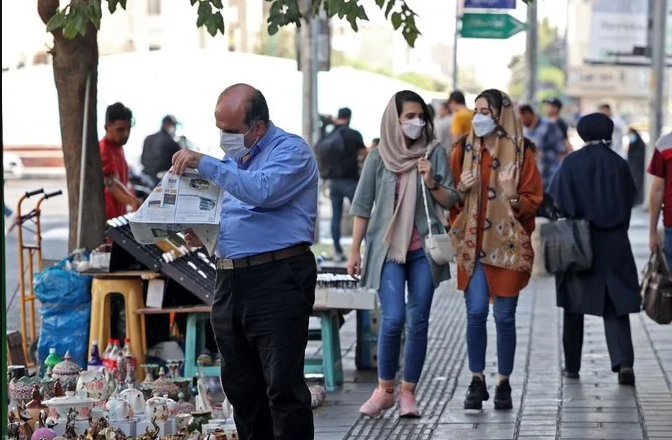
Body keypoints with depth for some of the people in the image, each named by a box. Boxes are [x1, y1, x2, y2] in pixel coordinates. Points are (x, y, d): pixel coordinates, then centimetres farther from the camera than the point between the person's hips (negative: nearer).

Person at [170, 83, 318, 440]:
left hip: (277, 280, -9)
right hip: (230, 280, 9)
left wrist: (205, 164, -20)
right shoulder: (233, 158, 20)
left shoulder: (291, 151, -6)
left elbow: (263, 190, -25)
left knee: (283, 386, -10)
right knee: (240, 385, 11)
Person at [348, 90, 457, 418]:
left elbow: (451, 200, 5)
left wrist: (431, 183, -14)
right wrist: (355, 251, 3)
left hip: (423, 249, 2)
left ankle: (408, 393, 10)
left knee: (418, 321, 1)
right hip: (387, 248, -2)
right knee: (393, 319, -13)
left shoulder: (434, 153, 4)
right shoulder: (379, 157, 2)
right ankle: (384, 390, 3)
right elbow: (362, 206, 5)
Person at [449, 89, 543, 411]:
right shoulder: (464, 152, 7)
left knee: (505, 316, 2)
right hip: (472, 243, 2)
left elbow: (533, 202, 0)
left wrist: (511, 195, -19)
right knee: (475, 312, -6)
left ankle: (504, 384, 13)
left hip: (508, 245, -2)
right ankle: (477, 381, 7)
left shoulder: (520, 154, 0)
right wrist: (461, 190, -9)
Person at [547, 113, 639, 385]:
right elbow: (629, 201, 6)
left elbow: (555, 201, -4)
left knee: (574, 305, 11)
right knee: (616, 305, 3)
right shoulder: (619, 164, -1)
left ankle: (572, 365, 16)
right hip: (614, 245, 1)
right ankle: (624, 361, -15)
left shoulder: (571, 163, -5)